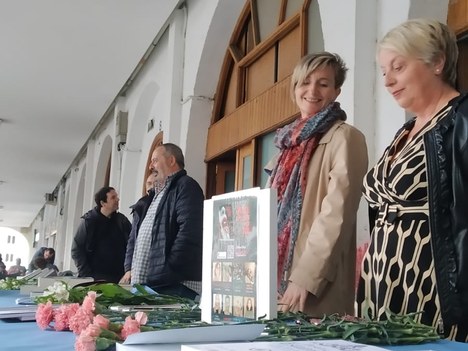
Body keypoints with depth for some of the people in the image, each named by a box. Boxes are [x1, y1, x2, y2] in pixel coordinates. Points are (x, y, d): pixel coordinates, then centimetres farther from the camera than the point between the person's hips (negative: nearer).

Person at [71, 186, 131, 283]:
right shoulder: (89, 221, -1)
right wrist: (86, 275, -9)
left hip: (118, 278, 2)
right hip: (95, 278, -2)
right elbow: (76, 249, -1)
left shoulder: (122, 221, 6)